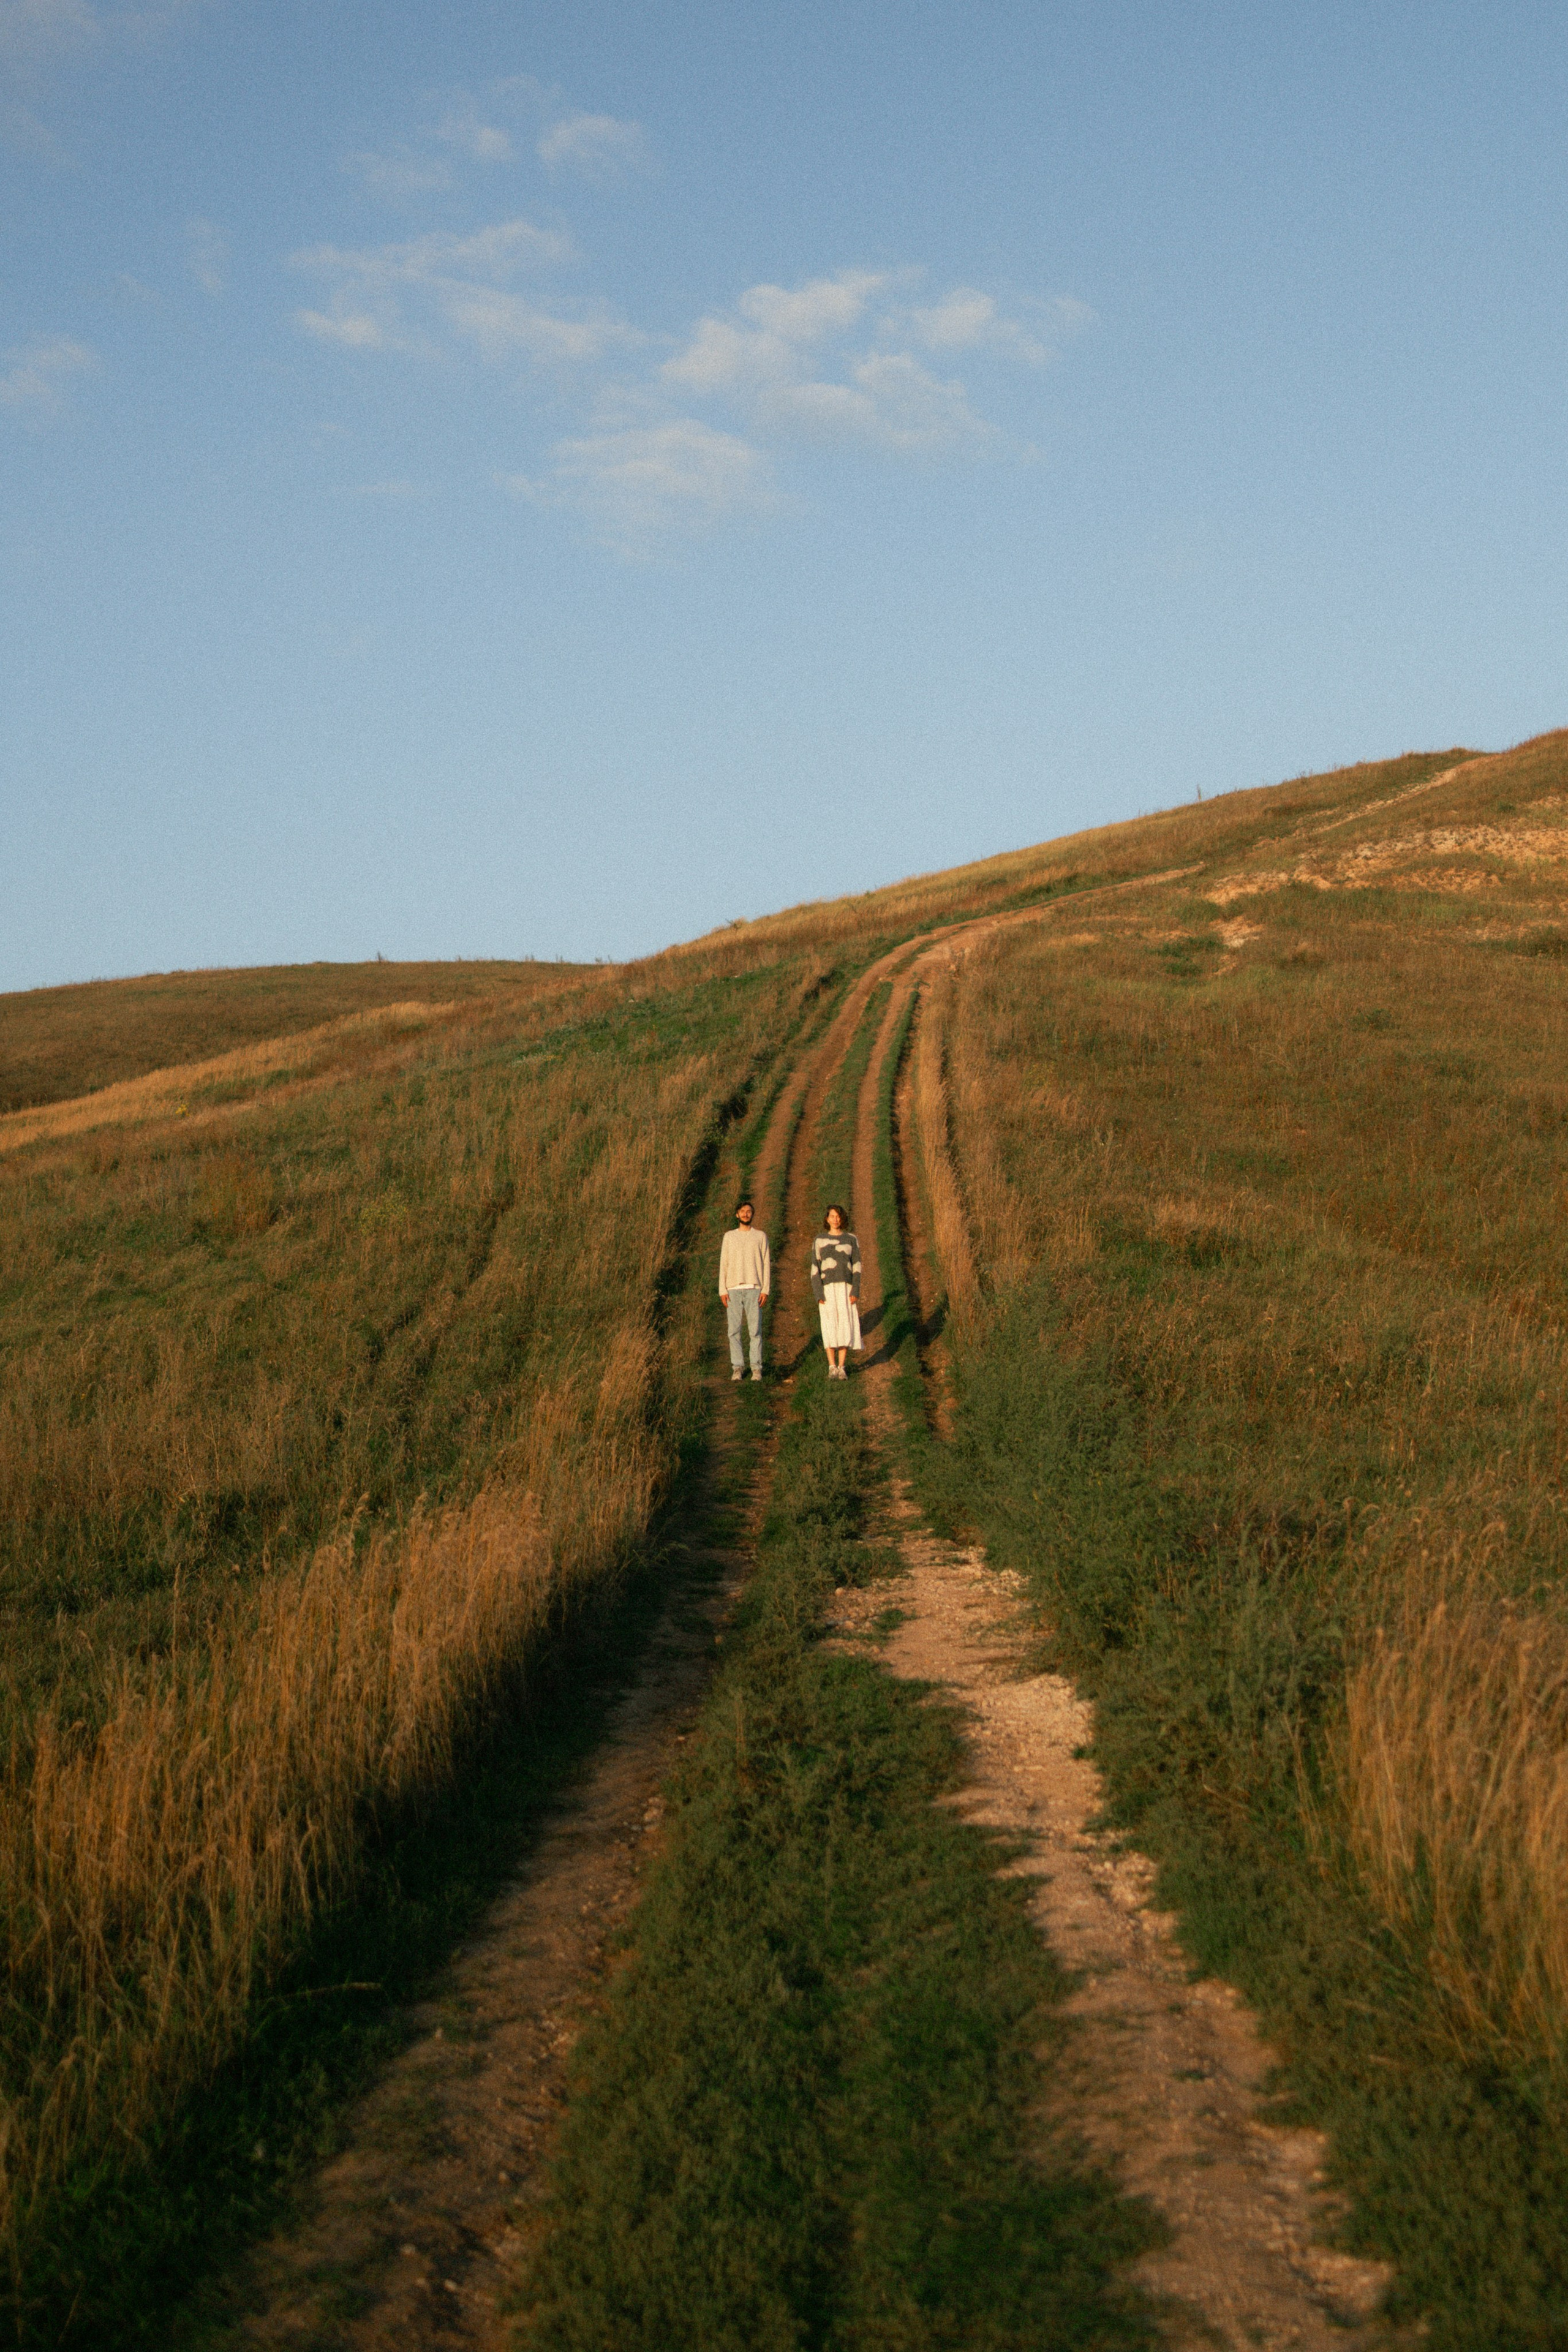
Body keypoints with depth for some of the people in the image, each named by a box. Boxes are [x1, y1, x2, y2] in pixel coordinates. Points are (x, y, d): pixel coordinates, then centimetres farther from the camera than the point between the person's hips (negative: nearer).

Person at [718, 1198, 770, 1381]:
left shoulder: (760, 1236, 10)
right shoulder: (729, 1237, 13)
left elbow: (766, 1264, 7)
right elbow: (723, 1264, 10)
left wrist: (765, 1290, -3)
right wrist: (723, 1290, 0)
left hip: (754, 1289, -1)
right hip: (733, 1290, 1)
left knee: (755, 1330, -5)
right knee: (734, 1330, -1)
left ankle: (757, 1368, -2)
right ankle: (737, 1367, 4)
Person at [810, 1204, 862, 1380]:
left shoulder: (851, 1239, 7)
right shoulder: (820, 1240, 4)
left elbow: (857, 1266, 4)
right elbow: (815, 1269, 0)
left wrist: (855, 1291, -7)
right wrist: (818, 1294, -9)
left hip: (846, 1289, 1)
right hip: (827, 1289, -1)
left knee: (845, 1326, -4)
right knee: (830, 1327, -8)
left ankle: (842, 1368, 3)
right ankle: (832, 1368, -4)